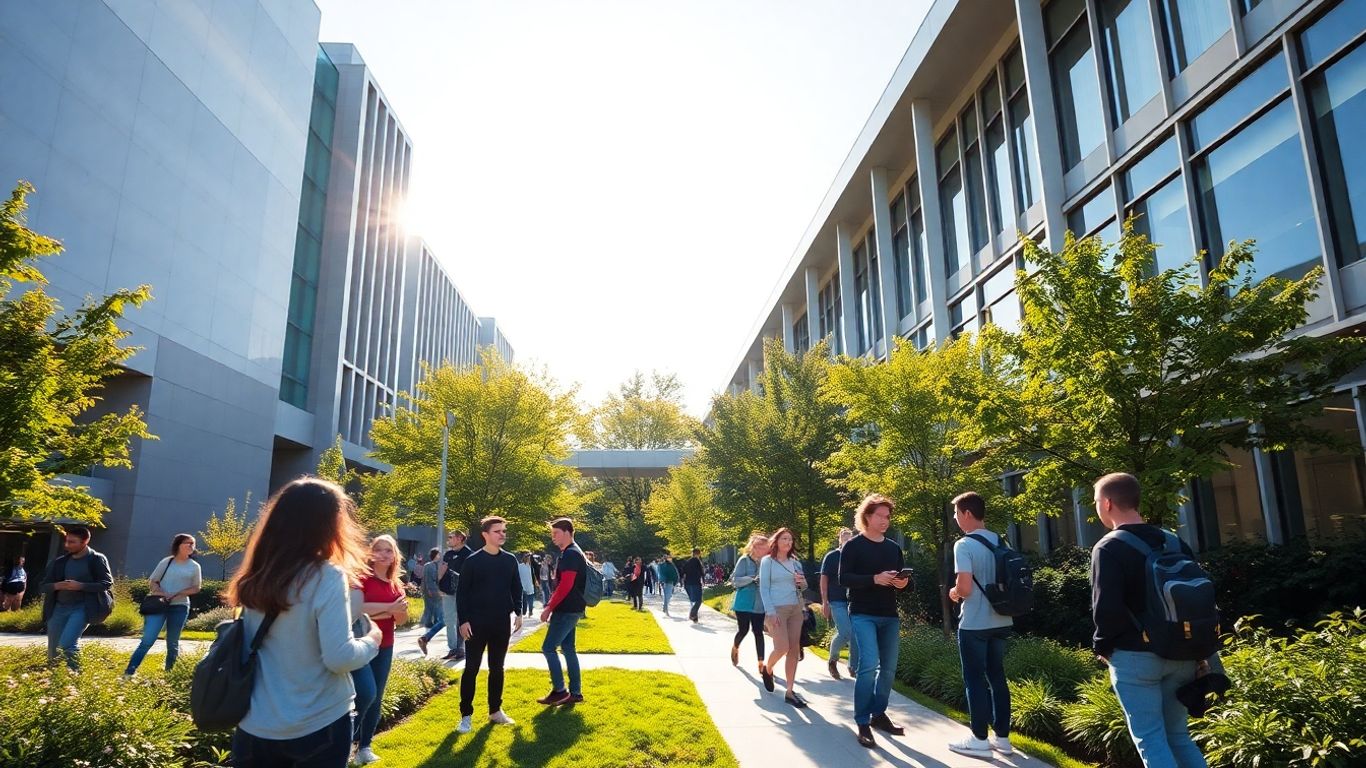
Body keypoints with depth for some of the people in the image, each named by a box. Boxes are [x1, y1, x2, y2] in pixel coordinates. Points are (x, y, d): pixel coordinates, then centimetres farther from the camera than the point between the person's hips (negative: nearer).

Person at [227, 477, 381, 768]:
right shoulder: (327, 577, -18)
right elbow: (339, 658, -21)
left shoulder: (257, 578, 1)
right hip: (317, 726, -5)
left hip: (255, 726, 5)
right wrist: (373, 639, -3)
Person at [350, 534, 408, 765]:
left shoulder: (396, 584, 8)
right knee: (366, 693, -16)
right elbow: (356, 608, -23)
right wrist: (388, 608, -22)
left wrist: (399, 610, -13)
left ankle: (365, 746, 23)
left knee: (376, 698, 10)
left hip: (384, 647, 6)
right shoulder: (361, 577, -9)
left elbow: (402, 619, 9)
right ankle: (348, 739, 7)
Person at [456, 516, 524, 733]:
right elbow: (462, 592, -5)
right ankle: (466, 715, 10)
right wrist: (463, 620, -9)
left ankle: (495, 710, 23)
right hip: (477, 623, -3)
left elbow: (517, 588, 12)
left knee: (497, 668, 12)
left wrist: (518, 613, 4)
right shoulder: (472, 561, -7)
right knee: (471, 669, 1)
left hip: (502, 623, 4)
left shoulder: (510, 560, 4)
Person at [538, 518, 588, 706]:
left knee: (548, 647, -5)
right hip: (569, 609, 10)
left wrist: (549, 608, -18)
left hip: (567, 610, -10)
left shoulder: (571, 554, -17)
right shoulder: (568, 553, 14)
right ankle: (575, 692, 16)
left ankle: (559, 690, 2)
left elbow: (566, 585, -23)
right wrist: (551, 606, 19)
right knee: (568, 648, 12)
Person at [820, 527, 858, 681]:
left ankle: (854, 667, 17)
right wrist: (825, 603, -8)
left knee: (856, 635, 2)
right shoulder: (831, 557, 0)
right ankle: (832, 660, 10)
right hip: (837, 602, -4)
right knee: (845, 633, -15)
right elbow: (824, 580, -2)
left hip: (853, 601, 4)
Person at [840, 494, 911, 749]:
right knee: (869, 665, -16)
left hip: (890, 615, 6)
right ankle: (863, 724, -6)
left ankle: (879, 714, 26)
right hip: (863, 614, -6)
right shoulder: (853, 546, -4)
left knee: (888, 668, 9)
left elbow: (904, 578, 18)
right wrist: (875, 579, -24)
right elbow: (843, 578, -12)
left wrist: (904, 582, -7)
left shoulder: (894, 547, 13)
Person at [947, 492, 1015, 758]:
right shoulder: (1000, 542, 7)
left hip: (974, 624, -7)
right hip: (1000, 621, 7)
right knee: (997, 677, 15)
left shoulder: (964, 545, -17)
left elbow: (965, 588, -23)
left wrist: (953, 592, -1)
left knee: (975, 680, 3)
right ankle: (1002, 737, 22)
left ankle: (980, 740, 11)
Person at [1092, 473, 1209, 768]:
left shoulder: (1108, 548, -13)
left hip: (1135, 656, -6)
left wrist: (1102, 646, -4)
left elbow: (1107, 609, -21)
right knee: (1177, 734, 18)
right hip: (1180, 654, 7)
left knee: (1150, 739, 3)